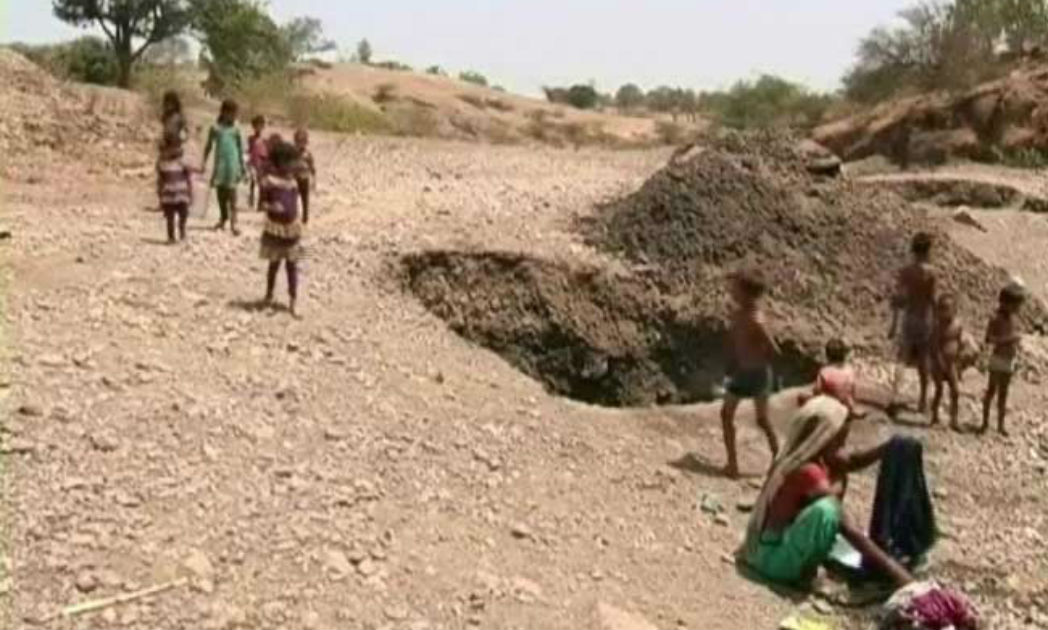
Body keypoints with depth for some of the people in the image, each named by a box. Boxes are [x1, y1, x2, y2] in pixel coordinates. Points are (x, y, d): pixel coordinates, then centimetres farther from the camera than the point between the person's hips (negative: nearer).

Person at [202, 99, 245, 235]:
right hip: (220, 163, 2)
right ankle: (223, 218, 26)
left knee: (231, 192, -6)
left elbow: (240, 148, 7)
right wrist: (204, 162, 4)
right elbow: (209, 147, 9)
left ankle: (233, 223, -7)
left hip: (232, 163, -2)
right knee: (220, 191, 9)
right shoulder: (216, 129, 4)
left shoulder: (235, 130, 2)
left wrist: (242, 166, 6)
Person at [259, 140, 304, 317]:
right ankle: (269, 295, 27)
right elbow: (262, 203, -6)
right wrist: (271, 207, -28)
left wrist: (299, 227, 12)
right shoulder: (269, 180, -10)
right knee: (274, 264, 8)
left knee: (292, 266, 2)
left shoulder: (292, 180, 6)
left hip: (292, 229, 4)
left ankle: (292, 303, 4)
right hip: (275, 229, -4)